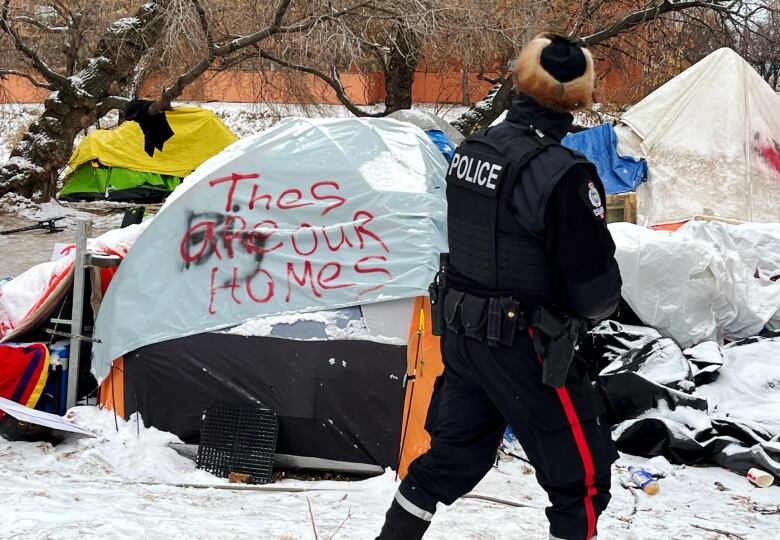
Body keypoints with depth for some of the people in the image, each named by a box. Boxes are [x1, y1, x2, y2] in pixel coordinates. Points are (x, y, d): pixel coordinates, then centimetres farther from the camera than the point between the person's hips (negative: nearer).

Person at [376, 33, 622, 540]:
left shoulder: (471, 150, -1)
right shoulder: (561, 174, -24)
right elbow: (596, 284, -18)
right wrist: (595, 308, 3)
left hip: (460, 330, 8)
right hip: (524, 346, -7)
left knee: (453, 452, 23)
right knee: (583, 476, 6)